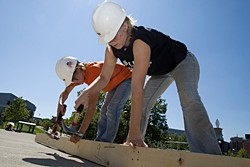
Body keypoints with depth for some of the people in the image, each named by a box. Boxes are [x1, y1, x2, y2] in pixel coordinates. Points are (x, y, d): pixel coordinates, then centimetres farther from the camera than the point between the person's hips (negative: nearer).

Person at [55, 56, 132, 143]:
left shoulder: (94, 70, -39)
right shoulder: (77, 74, -12)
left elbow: (92, 106, -43)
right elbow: (66, 92, -4)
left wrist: (80, 133, -42)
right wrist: (60, 103, -29)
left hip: (126, 78, -8)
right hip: (114, 83, 9)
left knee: (112, 110, -22)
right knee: (104, 110, 3)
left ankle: (105, 142, -15)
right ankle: (99, 141, 7)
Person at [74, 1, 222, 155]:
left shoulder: (139, 41, -41)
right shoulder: (112, 49, -17)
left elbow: (137, 88, -46)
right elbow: (104, 77, -10)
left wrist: (134, 132, -45)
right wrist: (87, 93, -31)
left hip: (182, 62, -7)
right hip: (160, 71, 7)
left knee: (189, 98, -33)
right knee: (141, 104, -3)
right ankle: (134, 145, 9)